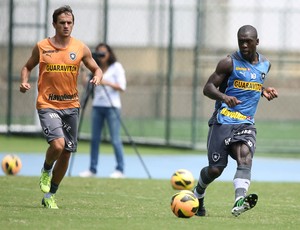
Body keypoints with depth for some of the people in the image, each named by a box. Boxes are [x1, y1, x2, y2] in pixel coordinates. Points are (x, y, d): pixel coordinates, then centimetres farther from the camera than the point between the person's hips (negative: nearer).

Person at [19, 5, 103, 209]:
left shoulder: (81, 48, 2)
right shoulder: (42, 47, -1)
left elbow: (96, 69, 13)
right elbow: (28, 67, 13)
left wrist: (97, 77, -10)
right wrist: (24, 82, -7)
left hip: (71, 106, 3)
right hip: (48, 105, -3)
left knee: (66, 153, 6)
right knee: (58, 144, -25)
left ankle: (50, 195, 23)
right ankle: (46, 171, 9)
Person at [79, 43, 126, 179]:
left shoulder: (116, 67, 0)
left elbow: (121, 87, -8)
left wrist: (107, 83, -21)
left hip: (112, 107, -5)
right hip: (97, 106, 5)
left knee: (115, 139, -8)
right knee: (95, 139, 4)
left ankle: (120, 170, -5)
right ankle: (92, 169, 8)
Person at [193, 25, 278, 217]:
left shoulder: (265, 64, 13)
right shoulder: (230, 63, -4)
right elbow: (208, 87, -6)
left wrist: (264, 92, 9)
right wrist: (224, 97, -27)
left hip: (246, 124, 3)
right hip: (223, 121, -3)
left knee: (245, 156, -27)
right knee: (215, 169, -2)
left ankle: (239, 202, -47)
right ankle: (197, 195, 31)